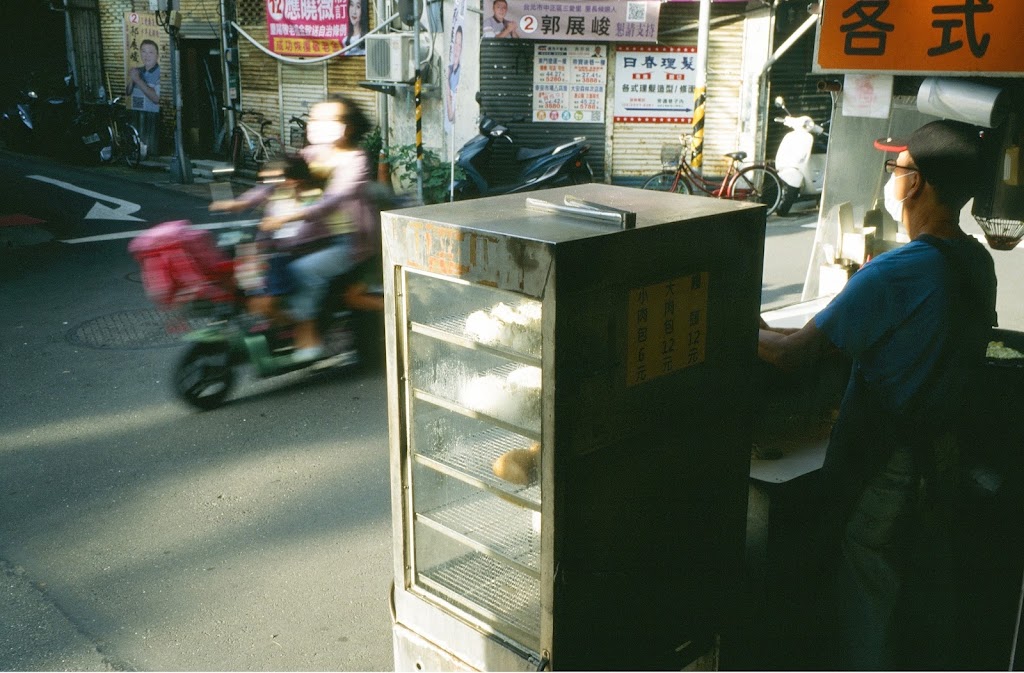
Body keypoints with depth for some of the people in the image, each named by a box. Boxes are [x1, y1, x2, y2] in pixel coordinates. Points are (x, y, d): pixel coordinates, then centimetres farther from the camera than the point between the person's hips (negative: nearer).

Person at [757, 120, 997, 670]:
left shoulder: (895, 274, -27)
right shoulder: (978, 263, -1)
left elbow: (796, 352, -24)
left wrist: (749, 331, -5)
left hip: (881, 464, -8)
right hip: (940, 449, 8)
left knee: (863, 592, 10)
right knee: (925, 584, 24)